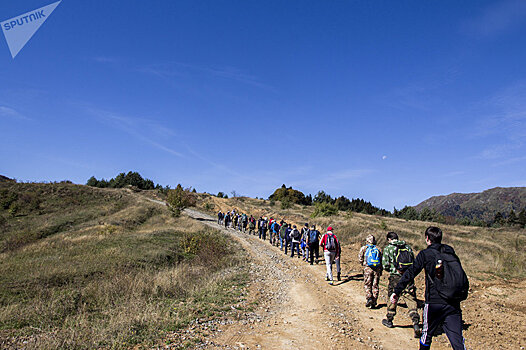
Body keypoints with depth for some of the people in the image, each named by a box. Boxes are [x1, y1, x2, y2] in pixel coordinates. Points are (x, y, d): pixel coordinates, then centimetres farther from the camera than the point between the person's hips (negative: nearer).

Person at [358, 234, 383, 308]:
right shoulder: (378, 249, 10)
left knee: (367, 285, 5)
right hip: (377, 269, 3)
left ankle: (369, 298, -12)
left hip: (368, 269, -3)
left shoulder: (364, 248, 2)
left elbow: (360, 258, -1)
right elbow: (382, 261, 10)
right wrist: (381, 271, 16)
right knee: (375, 286, 8)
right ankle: (374, 302, 10)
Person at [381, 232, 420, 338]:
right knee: (411, 299, 3)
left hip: (395, 277, -2)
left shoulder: (388, 248, -1)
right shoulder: (408, 247, 11)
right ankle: (416, 322, -9)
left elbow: (385, 265, -3)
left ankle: (389, 320, 28)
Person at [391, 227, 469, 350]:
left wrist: (397, 291, -5)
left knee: (427, 335, 15)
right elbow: (463, 277, 16)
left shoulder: (426, 254, -2)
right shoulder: (451, 252, 11)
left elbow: (410, 273, -7)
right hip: (454, 305, 4)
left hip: (435, 302, -4)